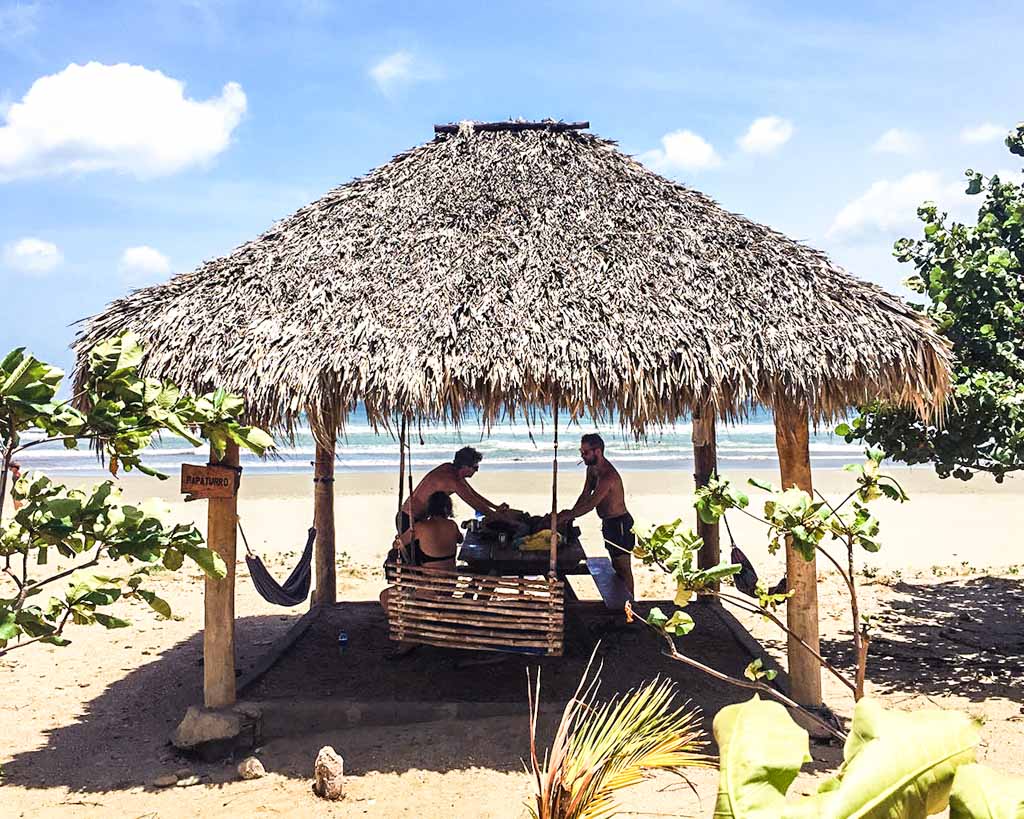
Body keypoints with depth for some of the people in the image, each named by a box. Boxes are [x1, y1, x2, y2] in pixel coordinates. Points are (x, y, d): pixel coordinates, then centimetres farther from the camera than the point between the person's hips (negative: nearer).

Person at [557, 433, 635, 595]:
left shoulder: (609, 476, -28)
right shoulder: (592, 469, 3)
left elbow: (591, 503, -31)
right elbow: (585, 495, 7)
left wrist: (567, 516, -28)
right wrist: (571, 512, -8)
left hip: (620, 524, -10)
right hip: (609, 523, 10)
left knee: (623, 569, -2)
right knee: (616, 566, 19)